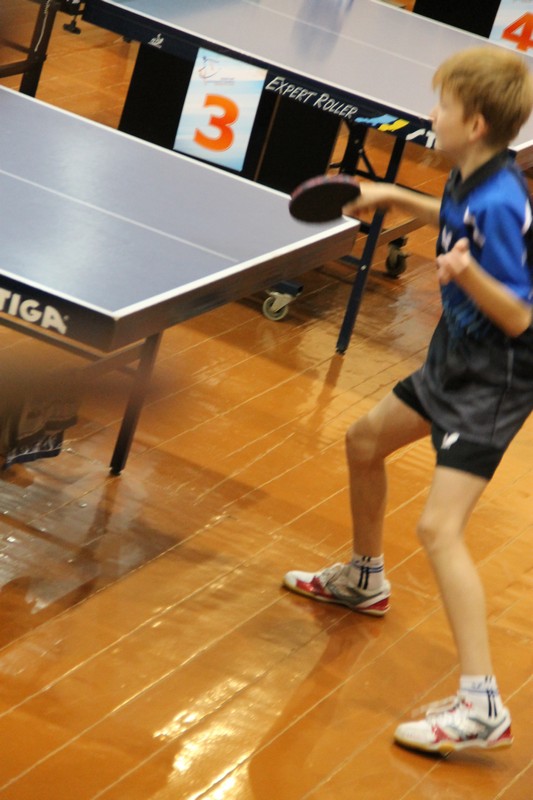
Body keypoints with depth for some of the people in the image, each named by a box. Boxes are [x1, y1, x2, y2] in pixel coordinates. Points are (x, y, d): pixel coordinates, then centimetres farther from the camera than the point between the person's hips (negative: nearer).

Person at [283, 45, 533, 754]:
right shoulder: (468, 180, -1)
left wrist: (468, 272, -43)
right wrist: (396, 198, 18)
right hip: (455, 359, 10)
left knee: (439, 527, -19)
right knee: (364, 442, 27)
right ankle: (364, 579, 53)